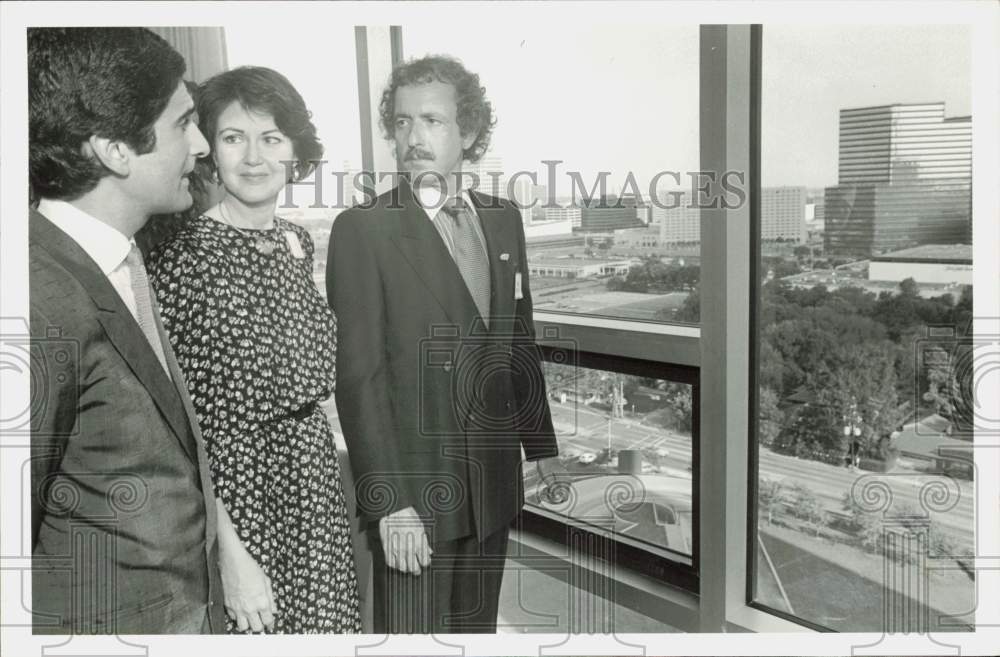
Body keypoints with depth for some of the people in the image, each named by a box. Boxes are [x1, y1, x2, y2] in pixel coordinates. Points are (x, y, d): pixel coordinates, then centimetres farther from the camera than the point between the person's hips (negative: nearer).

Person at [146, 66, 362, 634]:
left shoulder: (299, 242, 4)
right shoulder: (182, 258, -16)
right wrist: (230, 555, -17)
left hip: (317, 493, 6)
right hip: (237, 503, -6)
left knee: (327, 623, 17)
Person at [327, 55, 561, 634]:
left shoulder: (504, 220, 8)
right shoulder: (362, 229, -9)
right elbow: (359, 376, -13)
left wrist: (542, 451, 11)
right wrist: (389, 503, -16)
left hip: (495, 483, 5)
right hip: (414, 490, -5)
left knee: (478, 627, 16)